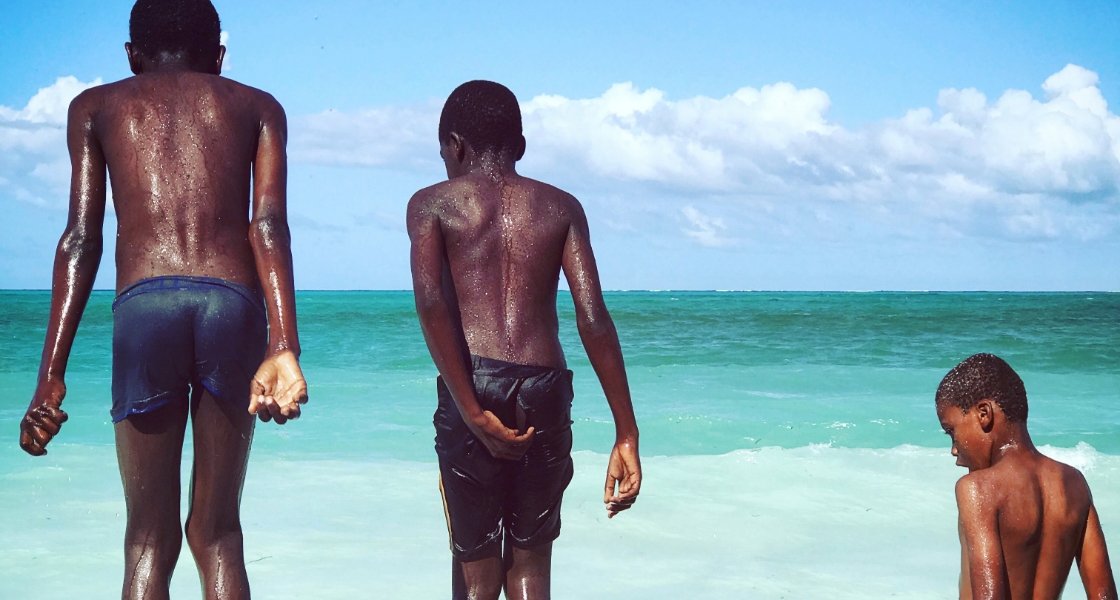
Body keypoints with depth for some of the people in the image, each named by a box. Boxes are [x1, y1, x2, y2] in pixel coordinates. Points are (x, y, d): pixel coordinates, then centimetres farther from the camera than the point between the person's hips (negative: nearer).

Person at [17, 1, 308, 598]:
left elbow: (81, 239, 8)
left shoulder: (96, 106, 22)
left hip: (143, 303, 0)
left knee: (149, 540, 6)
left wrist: (51, 377, 3)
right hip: (234, 303, 1)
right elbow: (269, 227, 4)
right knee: (217, 533, 12)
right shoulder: (258, 107, 22)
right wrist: (284, 347, -10)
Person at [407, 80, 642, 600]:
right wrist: (626, 434, 0)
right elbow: (593, 317, 1)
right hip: (545, 389, 2)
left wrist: (472, 412, -14)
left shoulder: (431, 204, 8)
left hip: (472, 388, -2)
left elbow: (430, 303, -10)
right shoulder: (561, 207, 13)